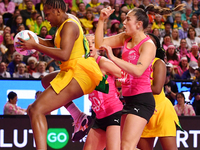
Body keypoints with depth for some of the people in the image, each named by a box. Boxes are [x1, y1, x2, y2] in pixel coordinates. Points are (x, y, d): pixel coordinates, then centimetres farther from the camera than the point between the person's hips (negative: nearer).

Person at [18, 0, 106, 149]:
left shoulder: (69, 26, -13)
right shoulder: (68, 19, 18)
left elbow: (64, 55, -27)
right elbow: (55, 44, 31)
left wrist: (35, 46, -21)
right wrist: (36, 40, 14)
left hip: (78, 74, -11)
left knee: (36, 110, -19)